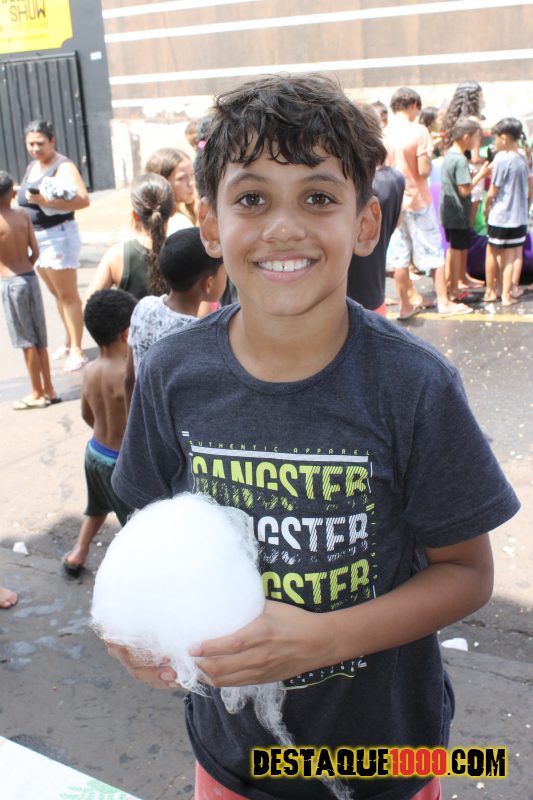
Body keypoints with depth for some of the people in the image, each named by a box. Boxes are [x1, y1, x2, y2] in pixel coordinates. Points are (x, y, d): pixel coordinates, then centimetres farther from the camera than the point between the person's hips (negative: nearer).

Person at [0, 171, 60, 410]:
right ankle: (49, 389, 20)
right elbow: (35, 252, 3)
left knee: (27, 341, 2)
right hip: (31, 278, 5)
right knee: (39, 339, 13)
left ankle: (37, 393, 10)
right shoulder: (23, 216, 1)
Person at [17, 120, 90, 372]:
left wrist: (46, 201, -32)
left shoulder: (63, 166, -13)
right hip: (36, 238, 8)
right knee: (57, 294, 16)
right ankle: (69, 340, 28)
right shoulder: (32, 167, 13)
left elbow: (83, 199, -27)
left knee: (68, 295, -3)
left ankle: (77, 350, 2)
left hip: (59, 235, -8)